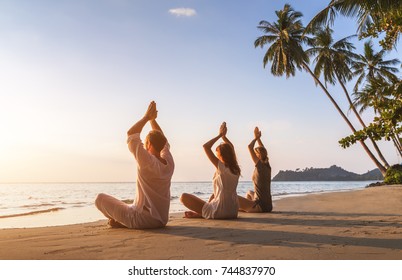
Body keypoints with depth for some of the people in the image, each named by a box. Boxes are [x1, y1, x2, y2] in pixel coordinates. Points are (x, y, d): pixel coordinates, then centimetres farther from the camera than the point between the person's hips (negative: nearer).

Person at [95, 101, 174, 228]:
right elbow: (162, 141, 16)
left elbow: (131, 135, -11)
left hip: (143, 220, -7)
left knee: (100, 198, 3)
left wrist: (147, 117, -3)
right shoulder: (169, 163, -2)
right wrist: (152, 119, 16)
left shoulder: (148, 162, -20)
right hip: (162, 220, 7)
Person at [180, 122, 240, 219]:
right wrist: (223, 136, 22)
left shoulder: (222, 167, -13)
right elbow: (231, 148, 25)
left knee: (184, 197, -5)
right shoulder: (236, 169, 6)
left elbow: (206, 146, -14)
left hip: (219, 212, -8)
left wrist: (220, 135, -5)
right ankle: (203, 212, 24)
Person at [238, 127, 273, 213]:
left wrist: (256, 138, -2)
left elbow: (249, 147, -17)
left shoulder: (260, 165, -14)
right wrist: (258, 138, 25)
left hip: (260, 206, -9)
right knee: (249, 193, 37)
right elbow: (262, 150, 23)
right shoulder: (267, 166, 6)